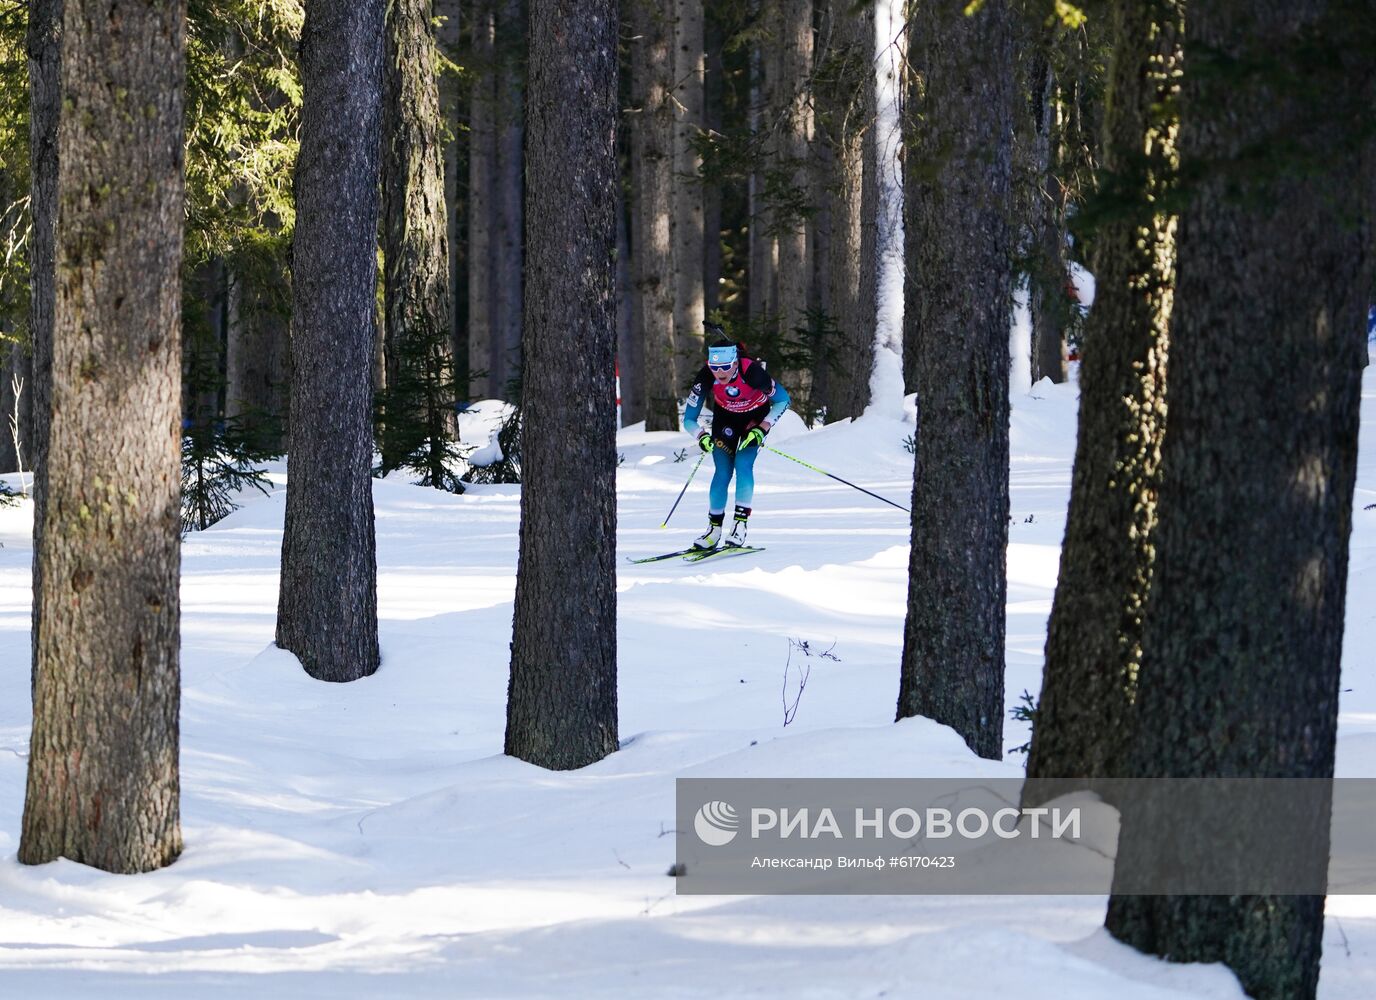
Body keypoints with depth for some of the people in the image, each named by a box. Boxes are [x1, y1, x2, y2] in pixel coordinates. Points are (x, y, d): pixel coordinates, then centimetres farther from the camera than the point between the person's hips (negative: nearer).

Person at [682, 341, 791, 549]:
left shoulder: (751, 372, -37)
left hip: (756, 416, -2)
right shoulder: (706, 377, -30)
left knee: (743, 464, -21)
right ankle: (714, 529, 7)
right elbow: (688, 420, -21)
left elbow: (783, 400, -21)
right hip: (725, 418, 2)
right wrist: (702, 437, -40)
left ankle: (740, 524, -16)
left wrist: (761, 430, -28)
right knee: (723, 472, -6)